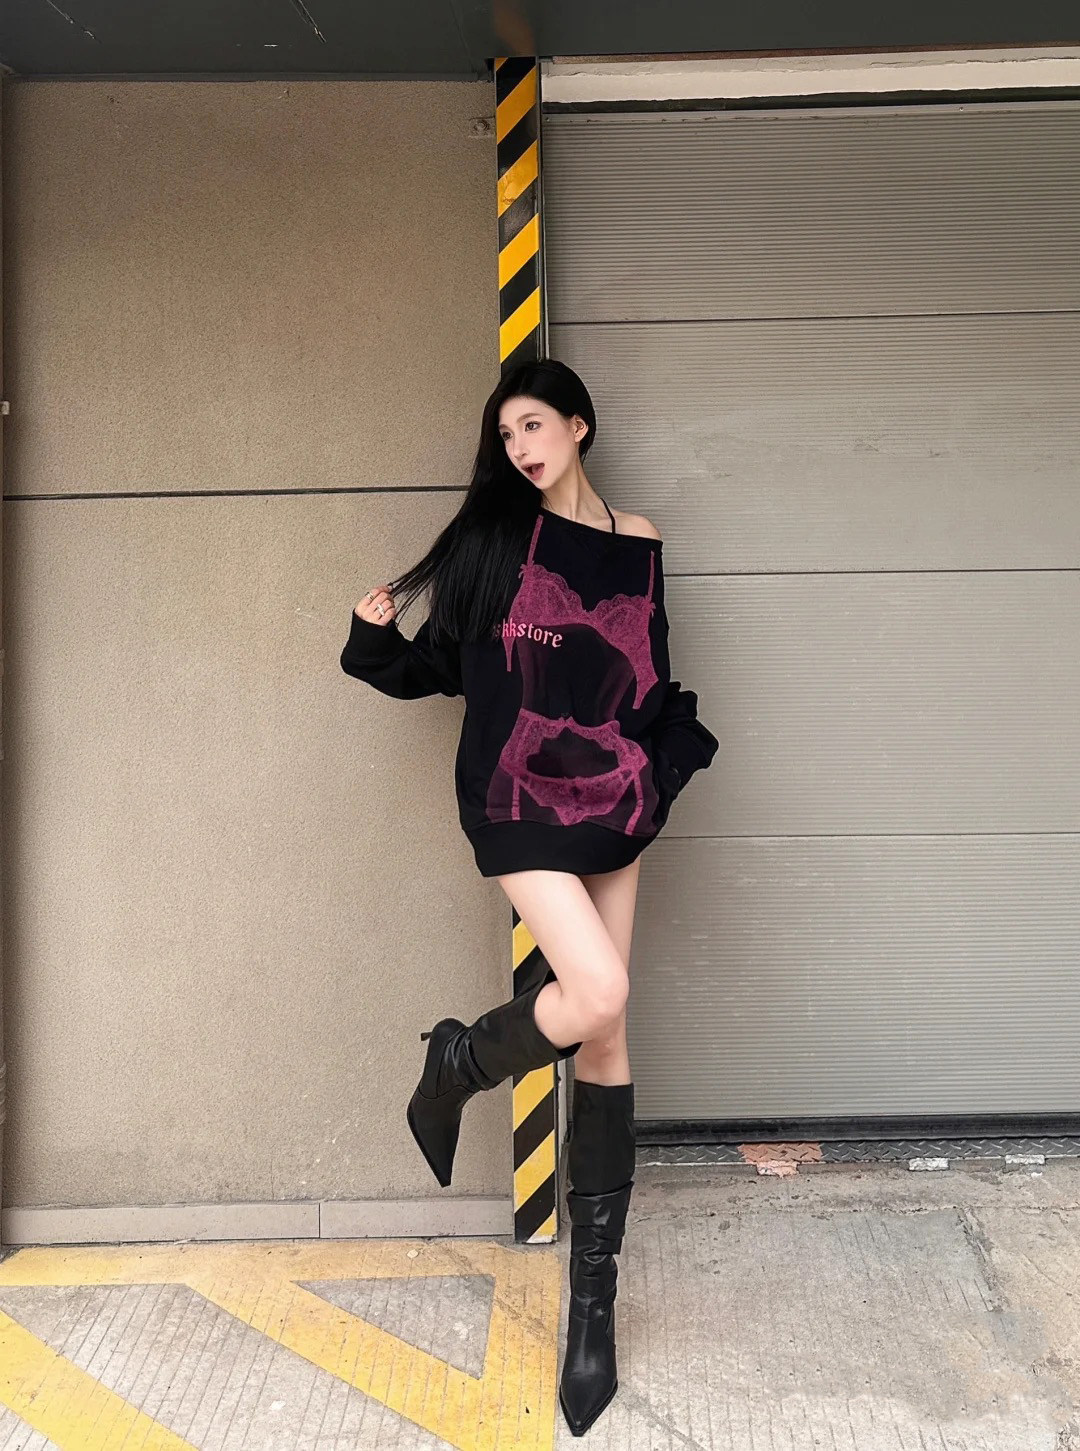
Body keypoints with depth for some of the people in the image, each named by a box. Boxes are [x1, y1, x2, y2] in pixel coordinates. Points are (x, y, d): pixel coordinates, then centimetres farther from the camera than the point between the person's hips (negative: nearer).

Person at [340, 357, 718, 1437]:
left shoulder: (638, 544, 9)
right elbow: (438, 662, 5)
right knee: (597, 997, -21)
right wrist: (378, 638, -13)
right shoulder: (495, 536, 2)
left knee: (604, 1039, 3)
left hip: (614, 802, 3)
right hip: (519, 802, -3)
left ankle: (594, 1292, 14)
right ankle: (456, 1065, 12)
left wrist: (667, 762, 1)